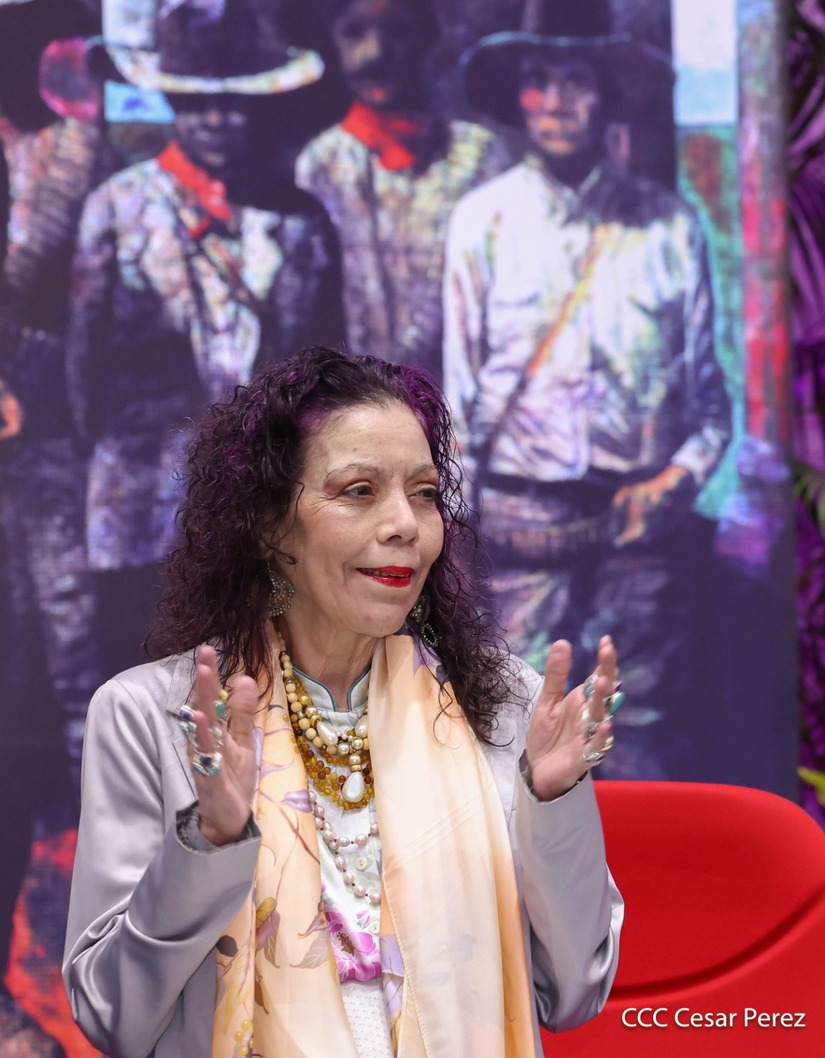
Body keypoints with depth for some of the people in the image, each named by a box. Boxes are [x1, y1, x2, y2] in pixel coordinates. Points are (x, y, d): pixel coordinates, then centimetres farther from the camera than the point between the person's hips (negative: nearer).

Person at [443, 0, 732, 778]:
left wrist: (683, 473, -8)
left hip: (641, 513, 1)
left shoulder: (666, 223, 3)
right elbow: (459, 382, 5)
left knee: (643, 734, 4)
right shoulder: (484, 218, 2)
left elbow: (706, 374, 8)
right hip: (523, 514, -1)